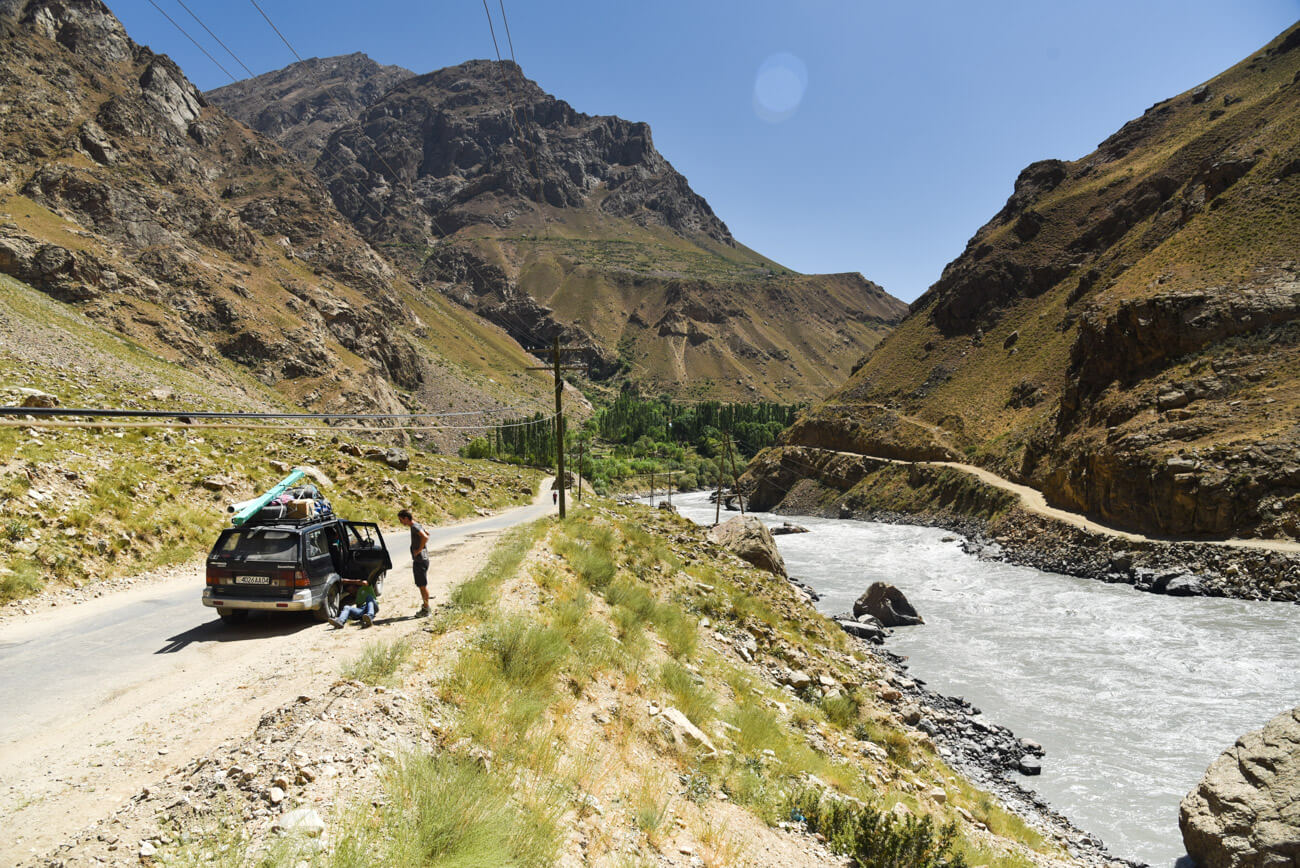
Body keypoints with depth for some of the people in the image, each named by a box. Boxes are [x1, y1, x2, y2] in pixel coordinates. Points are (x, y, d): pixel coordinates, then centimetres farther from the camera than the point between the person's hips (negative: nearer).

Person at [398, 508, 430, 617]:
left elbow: (425, 537, -33)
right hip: (418, 560, 10)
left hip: (420, 560, -10)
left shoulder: (414, 526, -17)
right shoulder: (415, 525, 12)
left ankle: (426, 610, 6)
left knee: (423, 585, -2)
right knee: (421, 585, 16)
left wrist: (419, 550, -23)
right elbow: (427, 533, 29)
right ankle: (425, 606, 25)